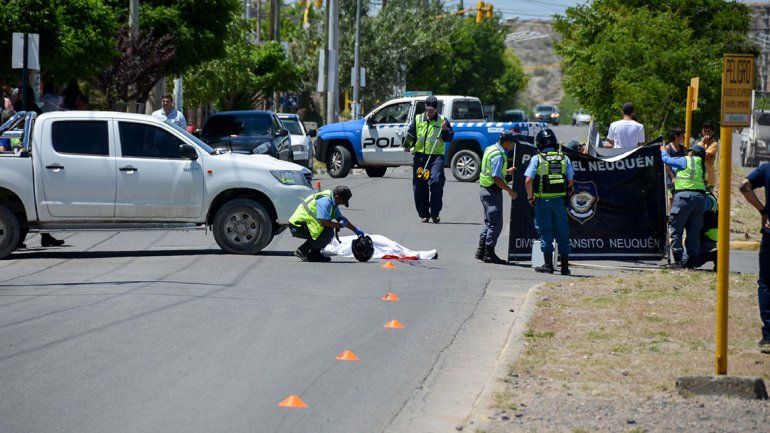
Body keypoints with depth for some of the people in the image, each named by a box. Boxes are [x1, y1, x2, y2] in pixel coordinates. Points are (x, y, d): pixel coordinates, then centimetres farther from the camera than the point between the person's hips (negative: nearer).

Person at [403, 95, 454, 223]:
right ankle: (424, 214, 12)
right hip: (420, 156, 2)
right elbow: (410, 134, 15)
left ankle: (435, 212, -11)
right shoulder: (418, 119, 11)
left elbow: (449, 138, 5)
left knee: (436, 181, -19)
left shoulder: (442, 120, 7)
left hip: (436, 156, -2)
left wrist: (445, 130, -13)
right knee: (419, 186, 2)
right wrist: (407, 145, 1)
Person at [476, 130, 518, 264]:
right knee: (496, 223, -4)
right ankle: (489, 254, -2)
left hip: (485, 189, 10)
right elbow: (496, 178, -23)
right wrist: (510, 191, -16)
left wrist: (506, 171, 21)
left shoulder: (491, 149, 12)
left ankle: (481, 251, 20)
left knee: (489, 222, 18)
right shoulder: (498, 156, -20)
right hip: (493, 191, -10)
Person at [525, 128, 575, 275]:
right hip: (560, 200, 2)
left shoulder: (537, 159, -5)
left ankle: (548, 265, 4)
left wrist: (530, 197, 1)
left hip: (543, 200, -2)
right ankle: (565, 266, 10)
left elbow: (528, 181, -11)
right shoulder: (564, 159, 4)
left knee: (545, 232, 4)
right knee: (562, 232, 8)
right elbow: (570, 181, 5)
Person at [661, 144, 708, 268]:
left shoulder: (685, 161, 6)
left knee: (676, 228, 0)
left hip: (684, 195, -6)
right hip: (700, 197, 6)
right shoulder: (702, 166, 22)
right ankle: (690, 260, 7)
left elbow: (667, 160, 16)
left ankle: (678, 259, -7)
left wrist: (663, 151, 36)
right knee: (694, 231, 8)